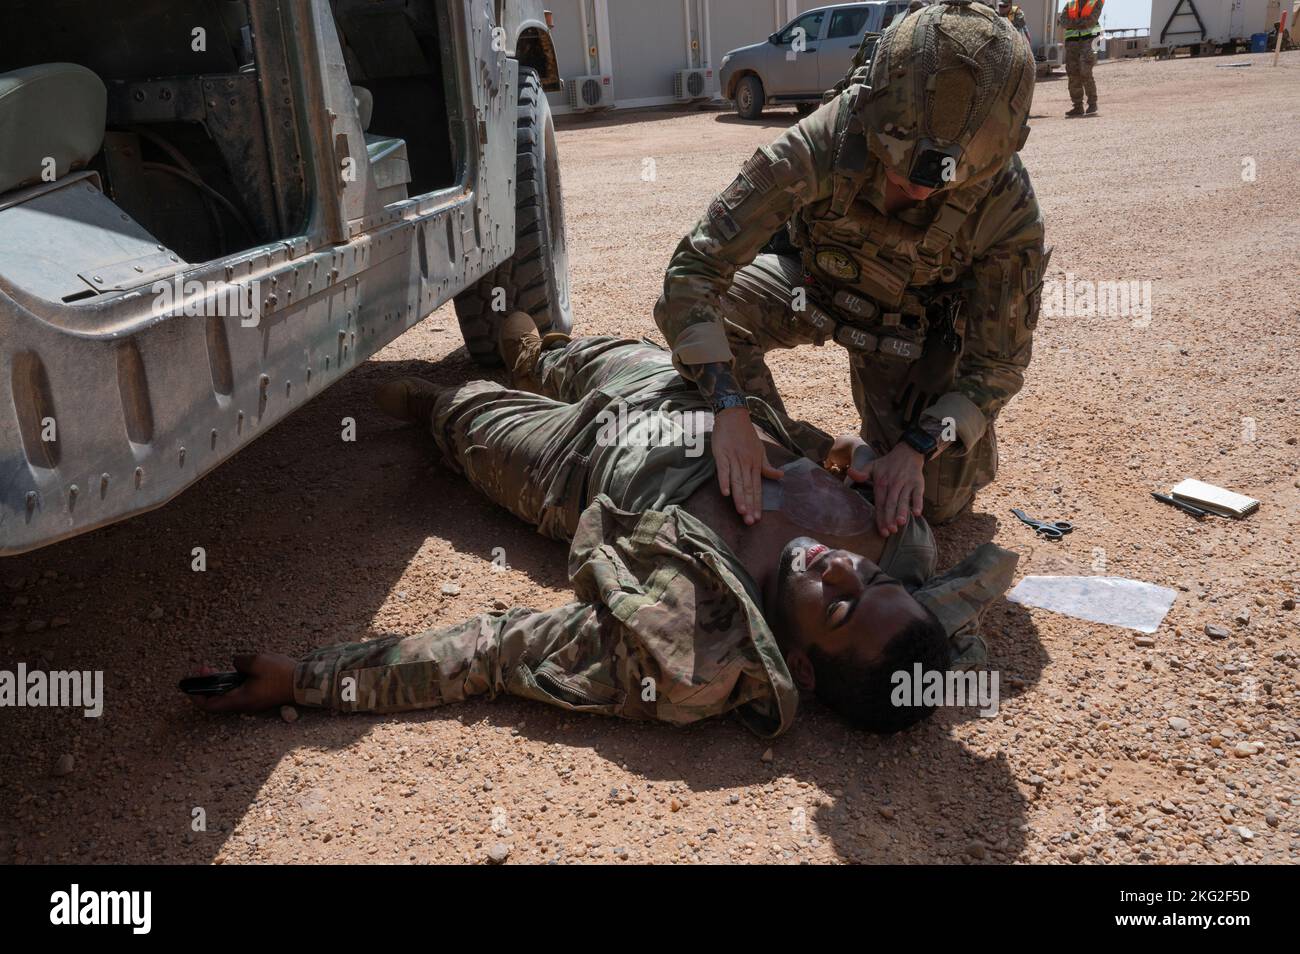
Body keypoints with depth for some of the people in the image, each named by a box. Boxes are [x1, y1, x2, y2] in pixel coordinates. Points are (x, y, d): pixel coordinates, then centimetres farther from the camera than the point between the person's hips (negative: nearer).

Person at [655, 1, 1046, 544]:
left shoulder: (1008, 210, -32)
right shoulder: (819, 147, -38)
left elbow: (999, 361, -20)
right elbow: (695, 268, -40)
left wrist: (916, 449, -35)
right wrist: (730, 410, -51)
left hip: (914, 323, 0)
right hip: (812, 280, 0)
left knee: (936, 502, -11)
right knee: (705, 311, -30)